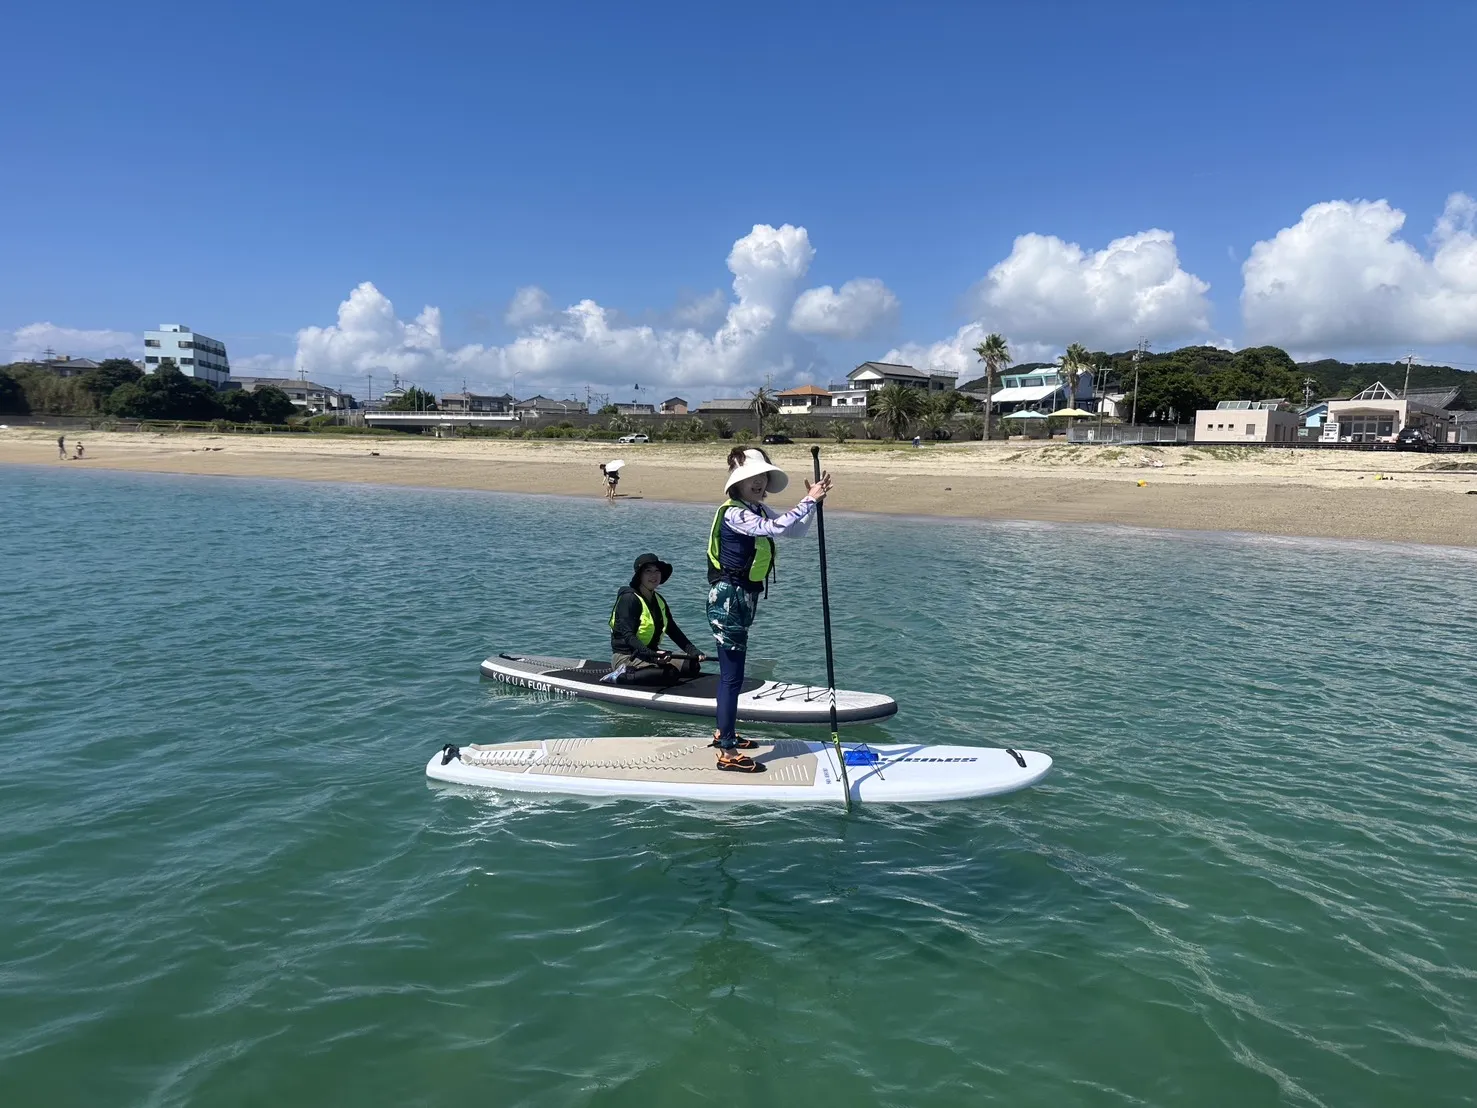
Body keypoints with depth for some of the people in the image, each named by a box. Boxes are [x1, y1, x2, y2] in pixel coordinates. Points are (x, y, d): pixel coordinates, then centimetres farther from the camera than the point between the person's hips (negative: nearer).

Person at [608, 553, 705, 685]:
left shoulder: (659, 600, 13)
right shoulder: (629, 599, -13)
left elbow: (673, 630, 12)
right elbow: (627, 636, -22)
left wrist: (694, 651, 0)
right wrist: (652, 654, -35)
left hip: (651, 654, 10)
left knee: (692, 666, -2)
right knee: (670, 672, -29)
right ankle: (623, 676, -19)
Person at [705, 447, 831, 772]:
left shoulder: (757, 510, 10)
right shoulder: (734, 514, -19)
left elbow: (794, 530, 11)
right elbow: (777, 528, -32)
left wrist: (812, 502, -3)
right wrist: (808, 501, -26)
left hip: (742, 599, 10)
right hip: (728, 599, -10)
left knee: (731, 671, 20)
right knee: (732, 676, -7)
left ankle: (723, 733, 34)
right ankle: (727, 754, -3)